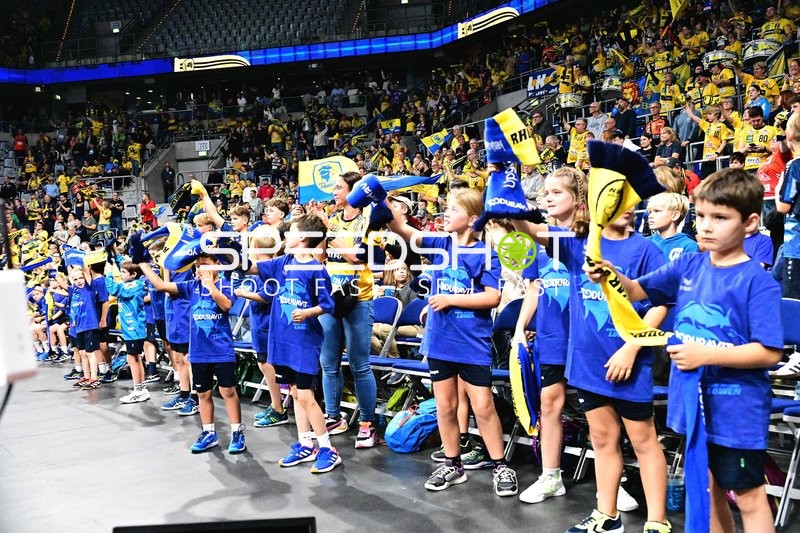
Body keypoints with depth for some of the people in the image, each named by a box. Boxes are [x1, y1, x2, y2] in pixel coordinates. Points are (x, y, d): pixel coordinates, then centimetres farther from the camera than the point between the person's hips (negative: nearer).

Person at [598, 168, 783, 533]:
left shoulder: (758, 281, -17)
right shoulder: (688, 265, 0)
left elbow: (770, 352, -19)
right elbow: (637, 291, 9)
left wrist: (706, 355, -24)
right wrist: (611, 275, -12)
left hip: (736, 409, -6)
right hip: (694, 402, 6)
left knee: (748, 496, 9)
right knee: (706, 487, 21)